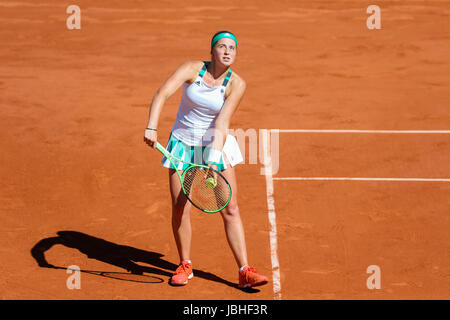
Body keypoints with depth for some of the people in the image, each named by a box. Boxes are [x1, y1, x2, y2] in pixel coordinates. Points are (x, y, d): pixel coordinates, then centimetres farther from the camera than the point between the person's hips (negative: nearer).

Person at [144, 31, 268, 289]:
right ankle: (185, 265, 19)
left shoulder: (236, 84, -12)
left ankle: (245, 271, -3)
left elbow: (222, 122, -20)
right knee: (180, 209, -2)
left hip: (215, 144, 0)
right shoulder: (192, 69, -12)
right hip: (183, 143, 0)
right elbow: (163, 94, -24)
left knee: (230, 209, -6)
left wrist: (214, 158, -31)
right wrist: (152, 127, -39)